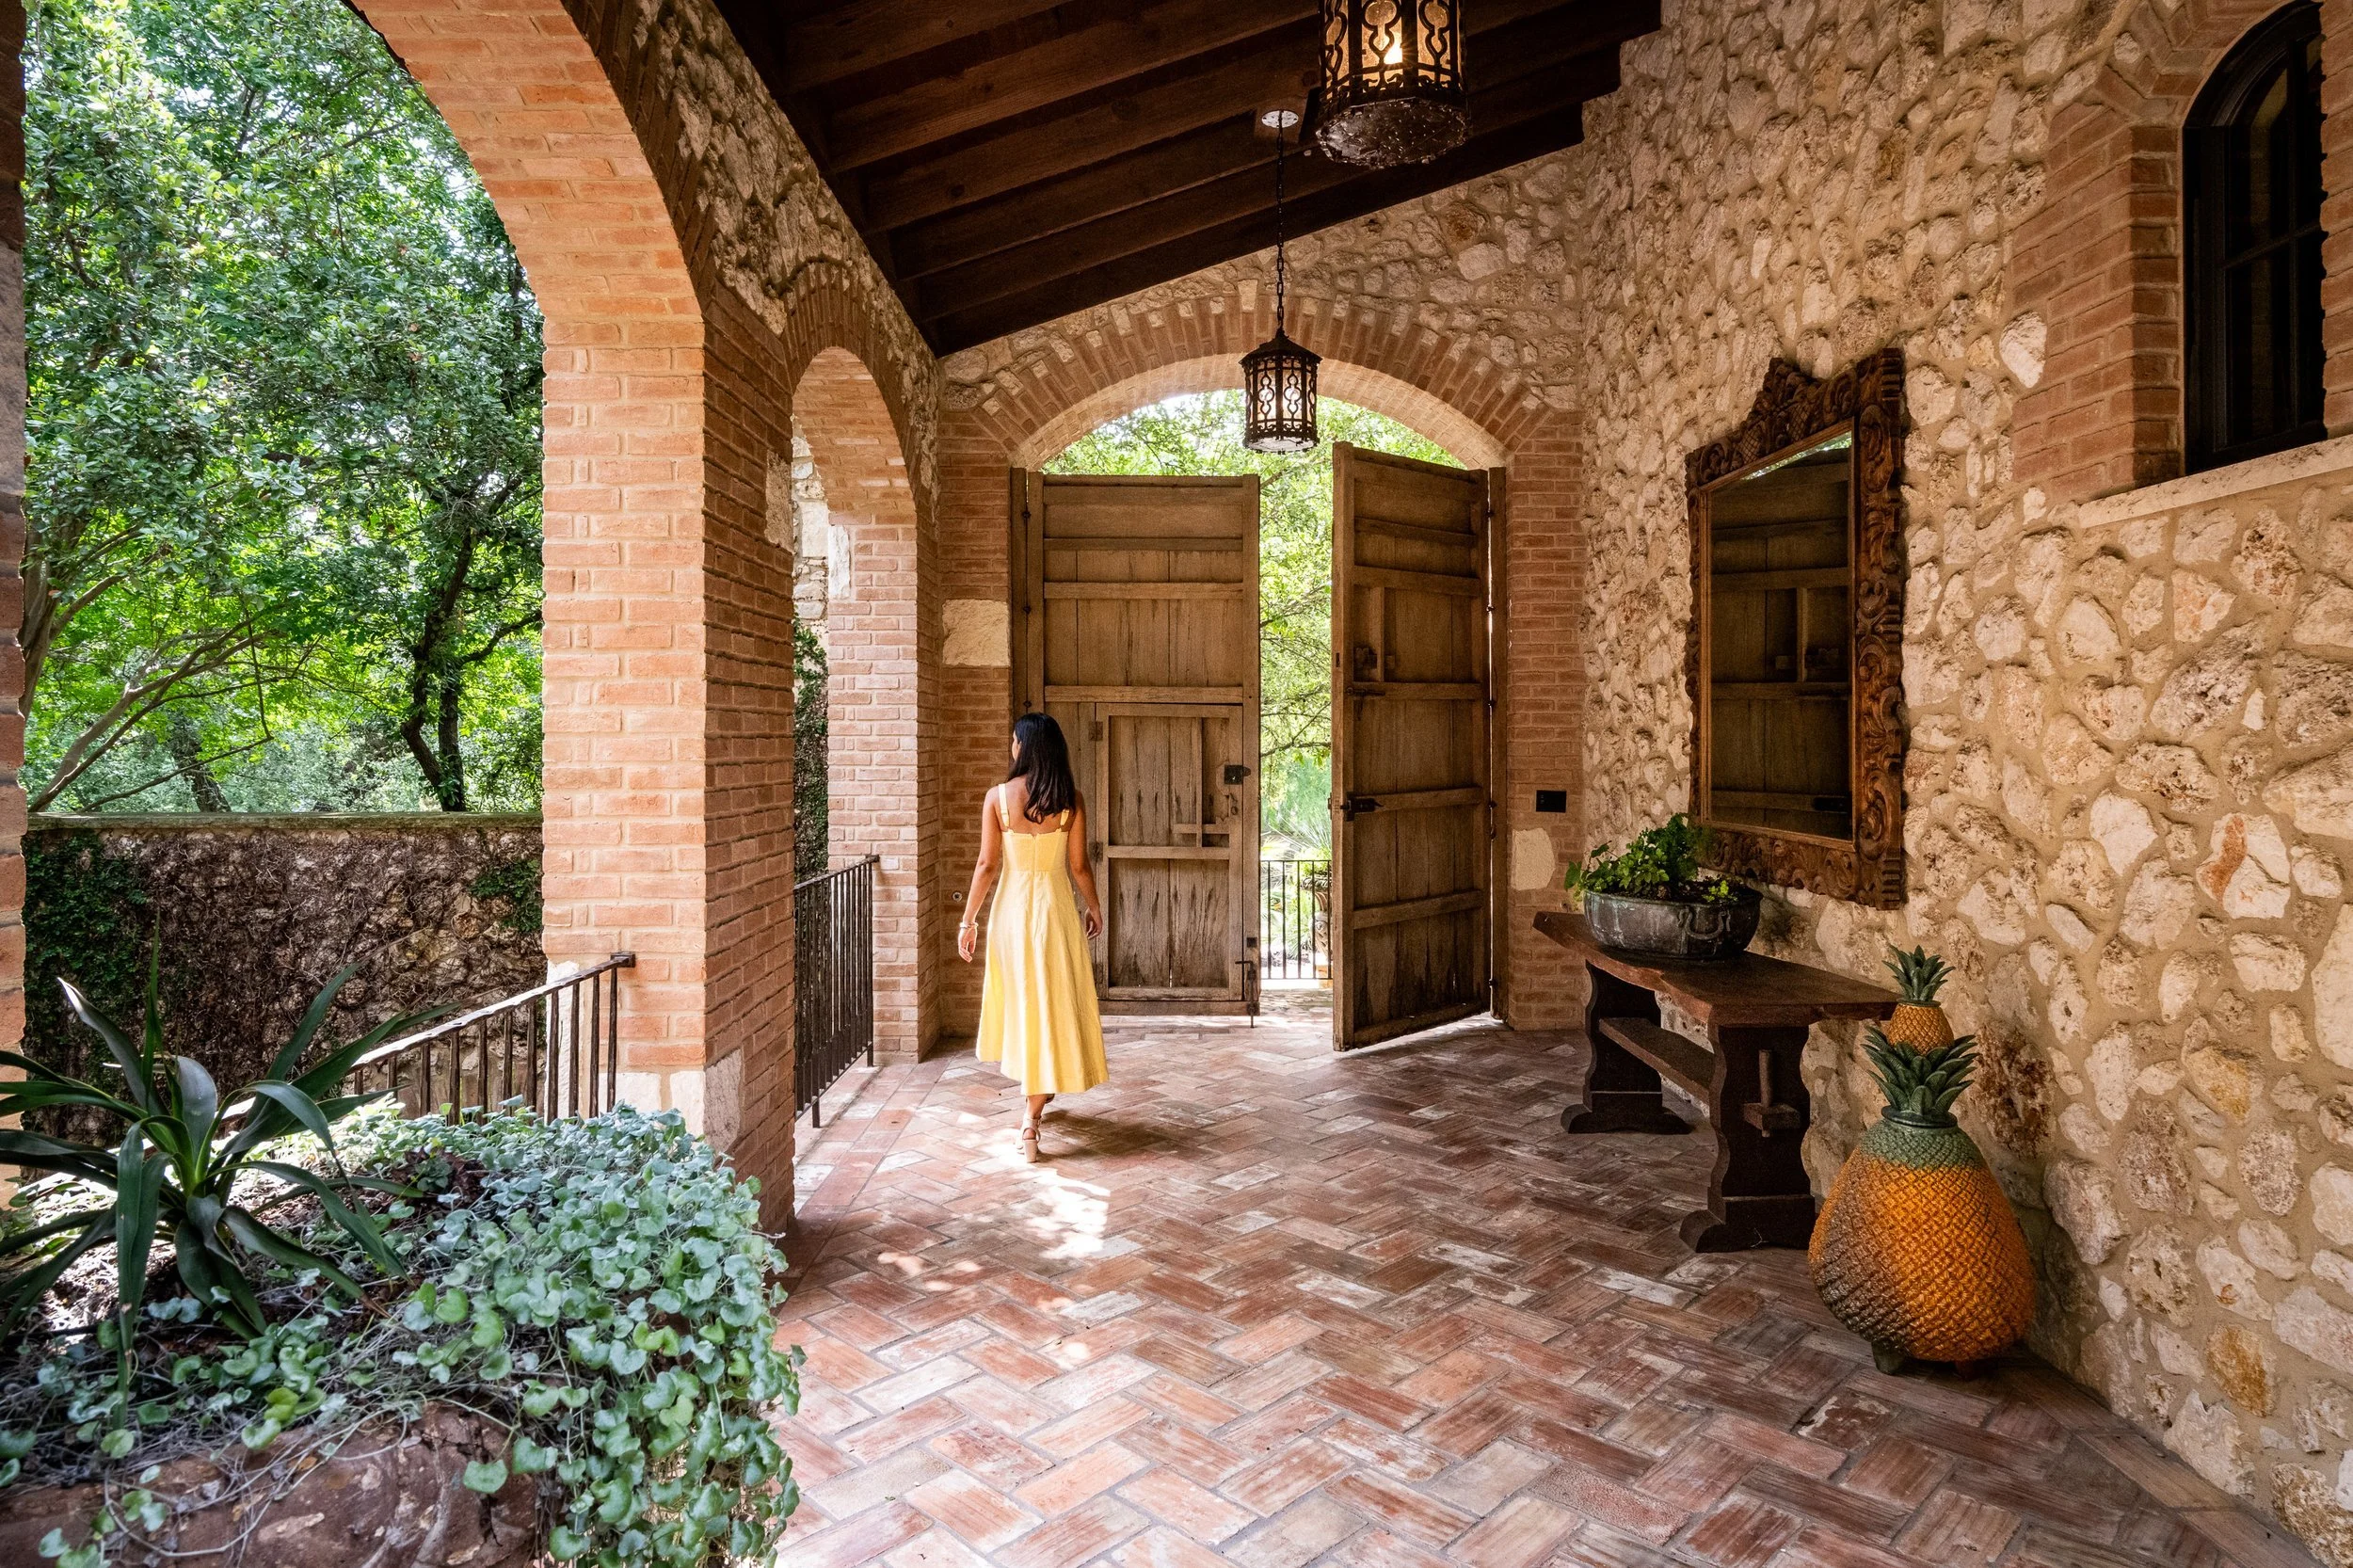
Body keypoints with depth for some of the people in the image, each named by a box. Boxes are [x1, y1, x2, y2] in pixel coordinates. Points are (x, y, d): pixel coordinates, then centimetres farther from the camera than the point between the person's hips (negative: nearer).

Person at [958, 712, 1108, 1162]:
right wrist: (1094, 907, 14)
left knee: (1018, 1000, 19)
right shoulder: (1070, 799, -6)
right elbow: (1078, 866, -3)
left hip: (1011, 909, 1)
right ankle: (1032, 1116, -3)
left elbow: (987, 865, -7)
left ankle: (1033, 1094, 38)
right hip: (1055, 907, -1)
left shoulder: (997, 796, -8)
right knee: (1053, 1005, 5)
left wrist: (968, 920, 2)